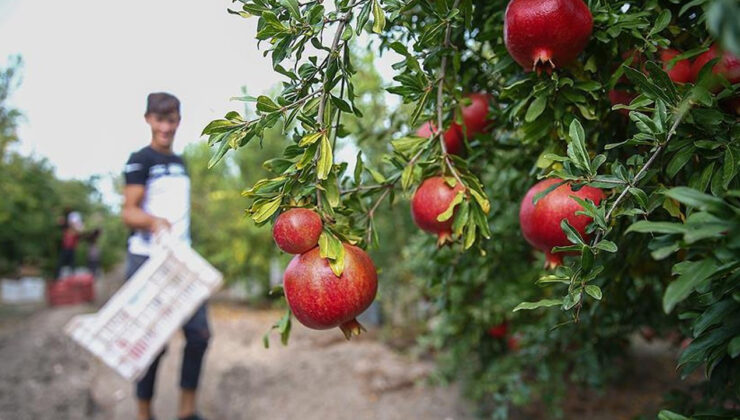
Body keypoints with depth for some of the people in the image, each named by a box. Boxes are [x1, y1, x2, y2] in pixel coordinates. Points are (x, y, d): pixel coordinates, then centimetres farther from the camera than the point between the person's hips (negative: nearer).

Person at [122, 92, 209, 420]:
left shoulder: (180, 163, 17)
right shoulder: (140, 160, -4)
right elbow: (128, 212, -12)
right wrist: (153, 221, -33)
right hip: (148, 261, -6)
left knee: (200, 333, 1)